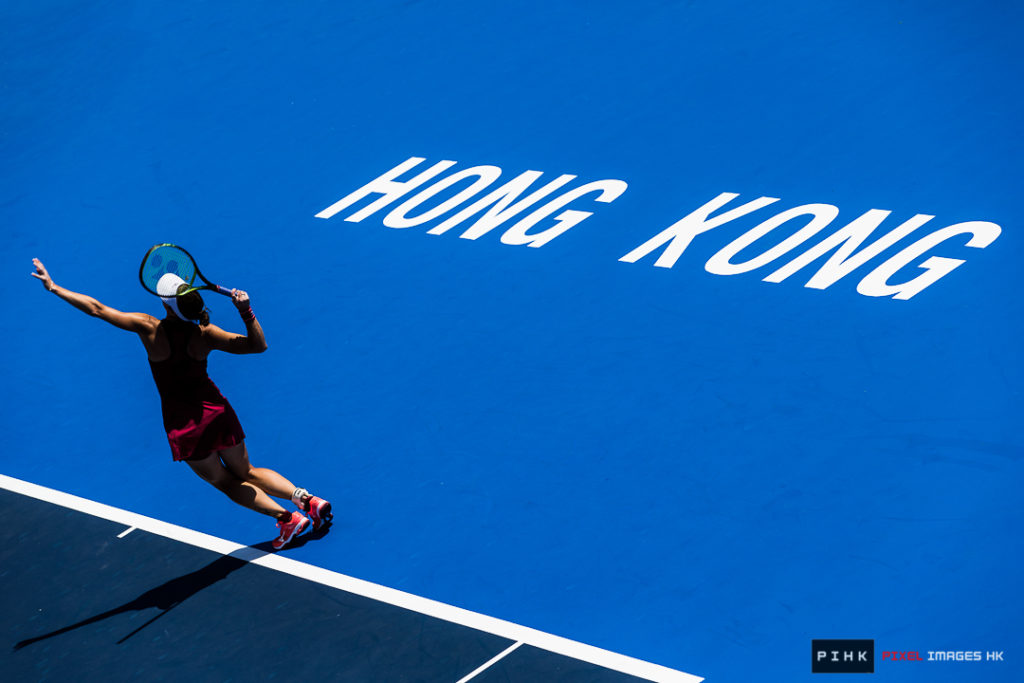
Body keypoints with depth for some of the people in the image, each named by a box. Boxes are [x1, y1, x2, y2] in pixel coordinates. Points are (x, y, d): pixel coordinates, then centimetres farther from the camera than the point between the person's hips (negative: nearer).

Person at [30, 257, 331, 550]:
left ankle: (287, 517, 5)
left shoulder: (150, 329, -19)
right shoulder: (204, 335, -14)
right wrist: (246, 311, -17)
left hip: (184, 424, -3)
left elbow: (97, 309, -14)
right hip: (217, 410, 3)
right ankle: (307, 499, 8)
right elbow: (258, 345, -9)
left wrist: (54, 287, -6)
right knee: (246, 473, 21)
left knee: (224, 481, 14)